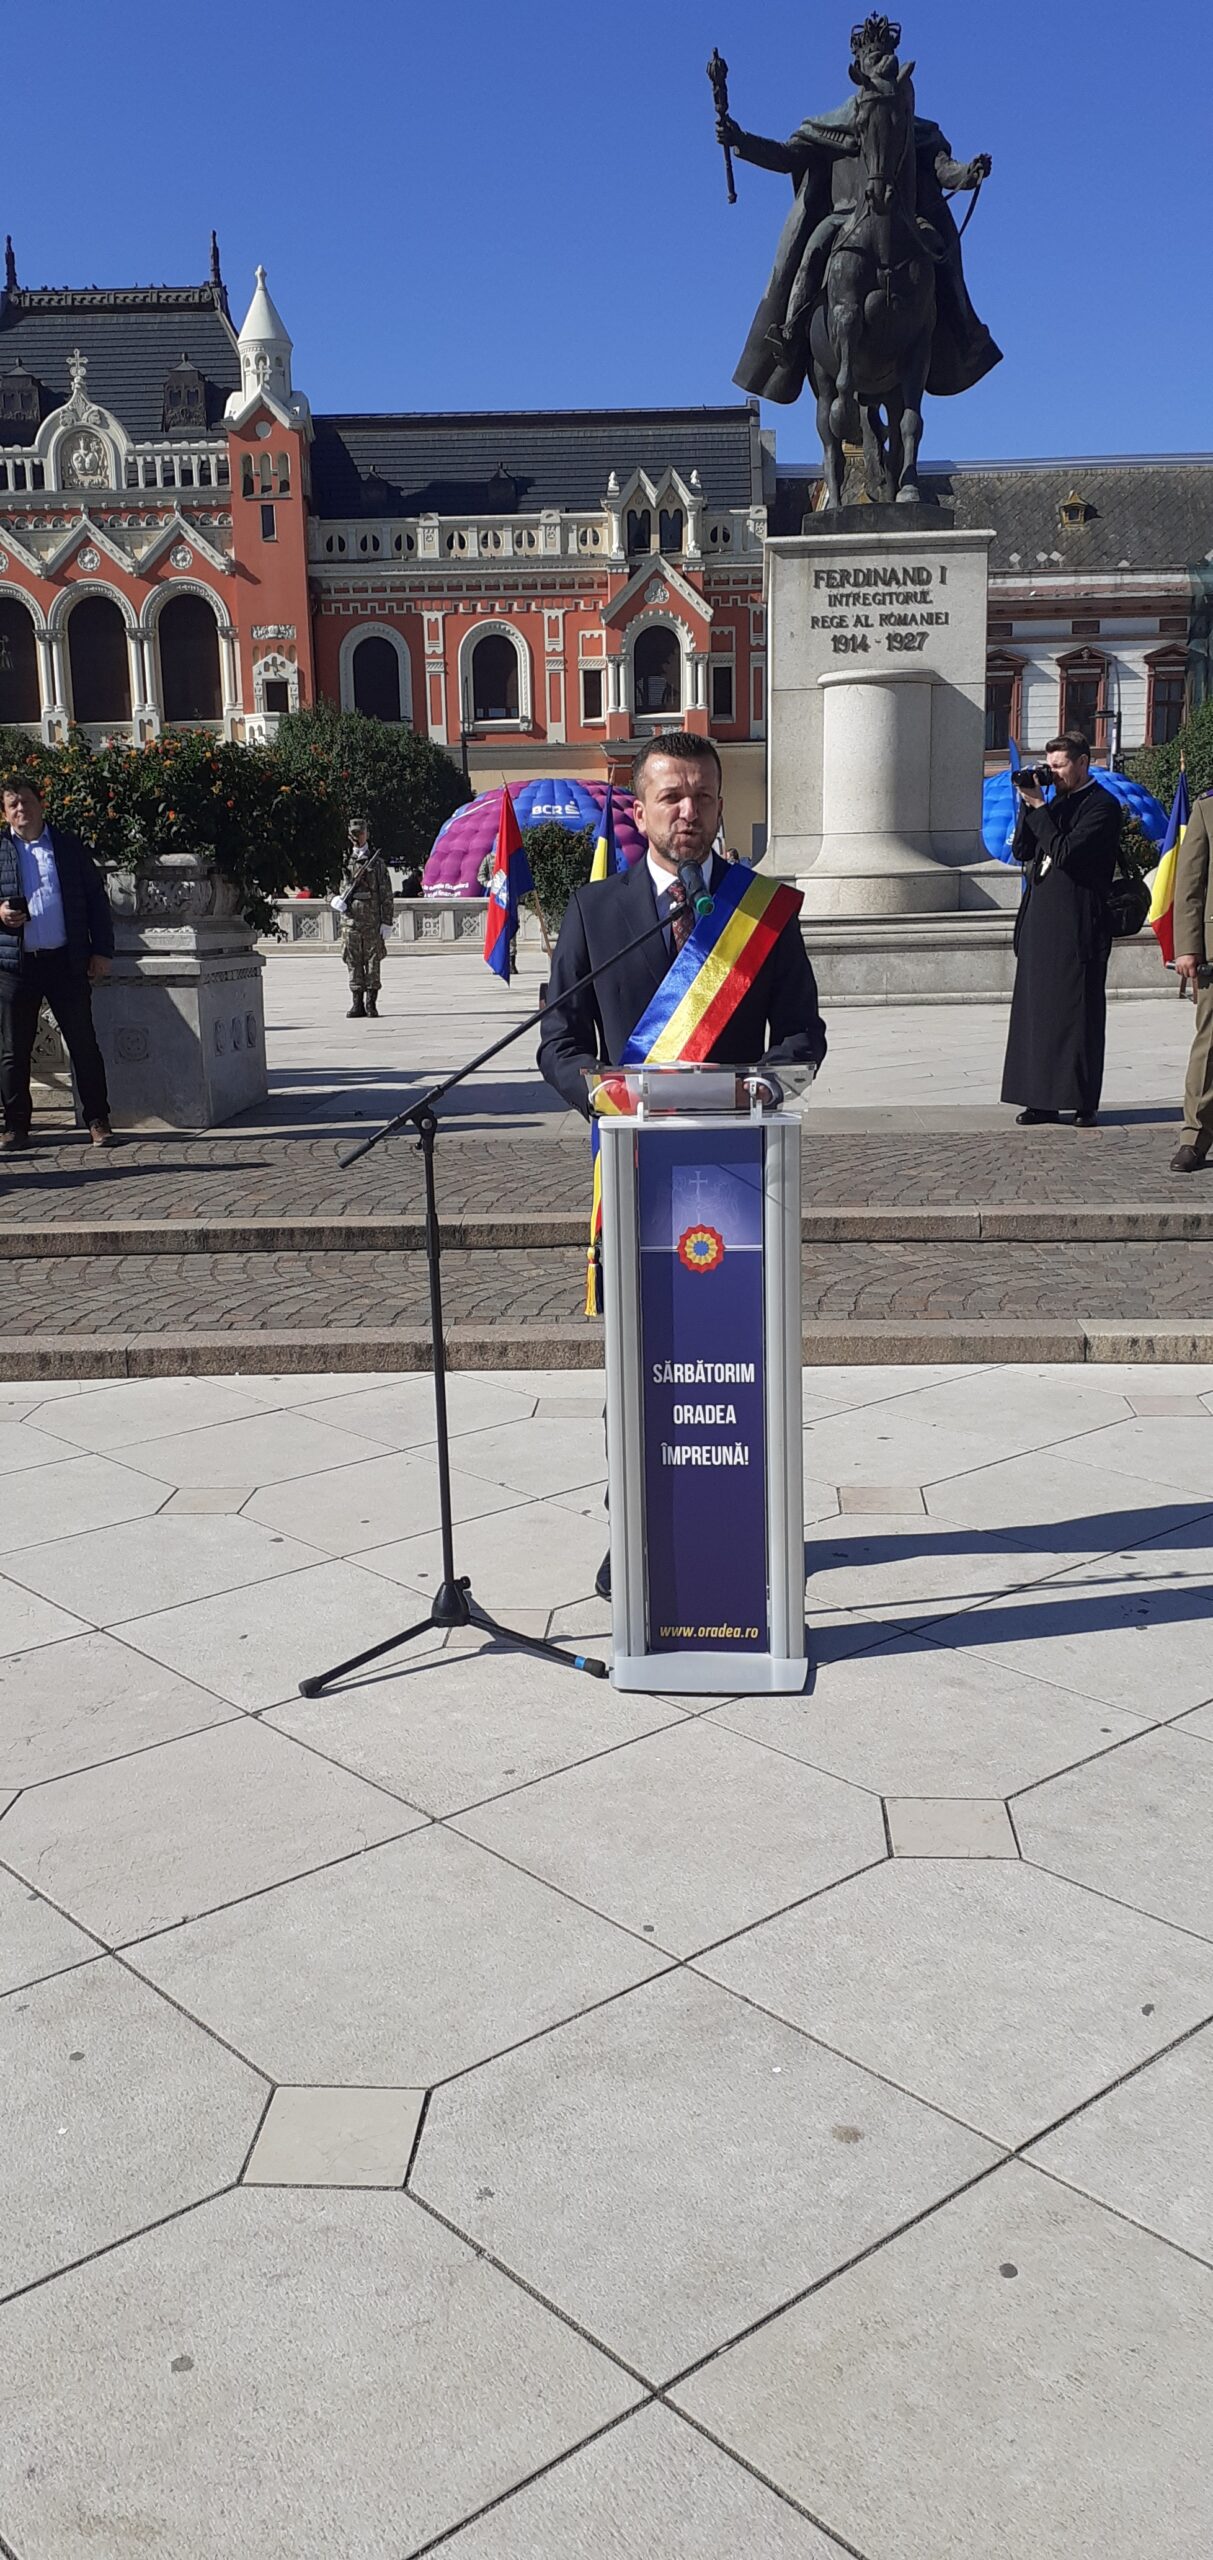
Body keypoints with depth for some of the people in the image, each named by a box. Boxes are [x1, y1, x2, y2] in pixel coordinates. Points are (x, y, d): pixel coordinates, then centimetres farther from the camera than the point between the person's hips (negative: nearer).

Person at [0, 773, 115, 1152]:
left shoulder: (71, 847, 9)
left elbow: (97, 899, 9)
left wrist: (102, 951, 3)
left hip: (66, 961, 0)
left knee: (84, 1043, 1)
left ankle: (98, 1120, 8)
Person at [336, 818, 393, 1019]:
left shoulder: (377, 862, 5)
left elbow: (386, 895, 2)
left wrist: (386, 921, -4)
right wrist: (335, 900, -6)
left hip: (373, 919, -2)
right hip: (351, 918, 2)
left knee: (373, 961, -1)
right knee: (353, 962, 3)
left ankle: (371, 1003, 4)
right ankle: (357, 1003, 7)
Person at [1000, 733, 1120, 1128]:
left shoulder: (1102, 806, -7)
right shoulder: (1057, 804, 17)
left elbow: (1066, 852, -19)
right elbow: (1022, 852, 11)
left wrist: (1038, 807, -13)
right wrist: (1029, 804, 1)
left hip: (1077, 926, -8)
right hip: (1040, 922, 8)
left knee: (1076, 1013, -4)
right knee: (1036, 1012, 7)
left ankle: (1082, 1102, 1)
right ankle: (1042, 1100, 13)